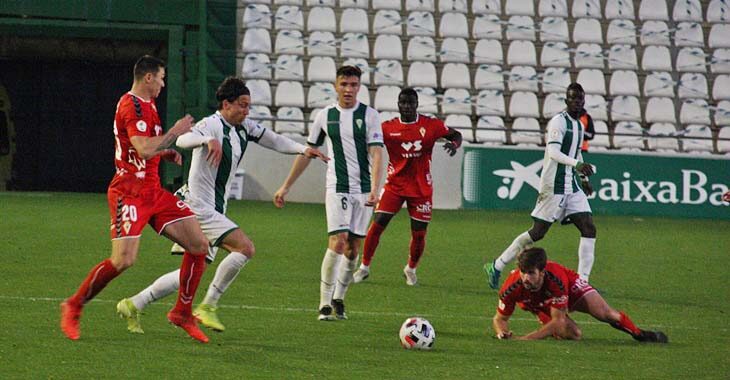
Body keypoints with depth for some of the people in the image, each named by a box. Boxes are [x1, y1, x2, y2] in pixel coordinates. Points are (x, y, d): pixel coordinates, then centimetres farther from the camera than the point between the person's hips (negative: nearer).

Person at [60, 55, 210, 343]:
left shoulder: (146, 104, 18)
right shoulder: (132, 106, -14)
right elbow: (144, 149, -26)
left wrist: (167, 153, 14)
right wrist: (175, 132, -14)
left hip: (153, 192, 10)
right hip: (129, 193, -10)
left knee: (199, 246, 2)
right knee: (124, 260, -19)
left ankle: (182, 312, 13)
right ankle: (73, 307, 0)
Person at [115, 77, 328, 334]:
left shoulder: (244, 127, 11)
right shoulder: (213, 124, -14)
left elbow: (273, 140, 20)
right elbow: (183, 140, -31)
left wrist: (303, 149, 7)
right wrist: (209, 140, -49)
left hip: (213, 210, 9)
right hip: (199, 206, -9)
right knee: (245, 248, -20)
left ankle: (133, 305, 15)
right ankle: (208, 307, -12)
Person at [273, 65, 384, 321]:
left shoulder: (369, 115, 0)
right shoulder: (325, 116, 5)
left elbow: (376, 154, -7)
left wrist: (374, 190, -21)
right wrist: (286, 187, 16)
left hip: (364, 191, 1)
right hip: (337, 188, -1)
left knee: (354, 248, 4)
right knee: (338, 242, -15)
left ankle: (338, 298, 20)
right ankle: (325, 304, -10)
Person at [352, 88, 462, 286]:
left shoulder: (430, 125, -4)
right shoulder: (388, 128, -5)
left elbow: (455, 134, 7)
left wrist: (454, 144, -15)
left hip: (421, 189, 0)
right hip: (395, 185, 0)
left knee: (419, 234, 2)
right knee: (377, 225, -8)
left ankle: (411, 269, 28)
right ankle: (364, 267, 7)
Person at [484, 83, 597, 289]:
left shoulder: (579, 125, 15)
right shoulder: (559, 121, -12)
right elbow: (553, 152, -24)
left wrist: (584, 179, 25)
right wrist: (577, 163, -37)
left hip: (572, 187, 8)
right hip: (553, 187, -8)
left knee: (589, 229, -4)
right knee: (538, 232, -5)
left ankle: (582, 281, -4)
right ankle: (497, 267, 9)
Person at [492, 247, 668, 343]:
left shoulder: (556, 280, -45)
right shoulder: (511, 289, -40)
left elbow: (558, 320, -39)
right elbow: (500, 318, -23)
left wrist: (527, 339, -47)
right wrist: (502, 333, -48)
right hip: (542, 307, 1)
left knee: (604, 314, -17)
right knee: (573, 334, -21)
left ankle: (638, 333, 11)